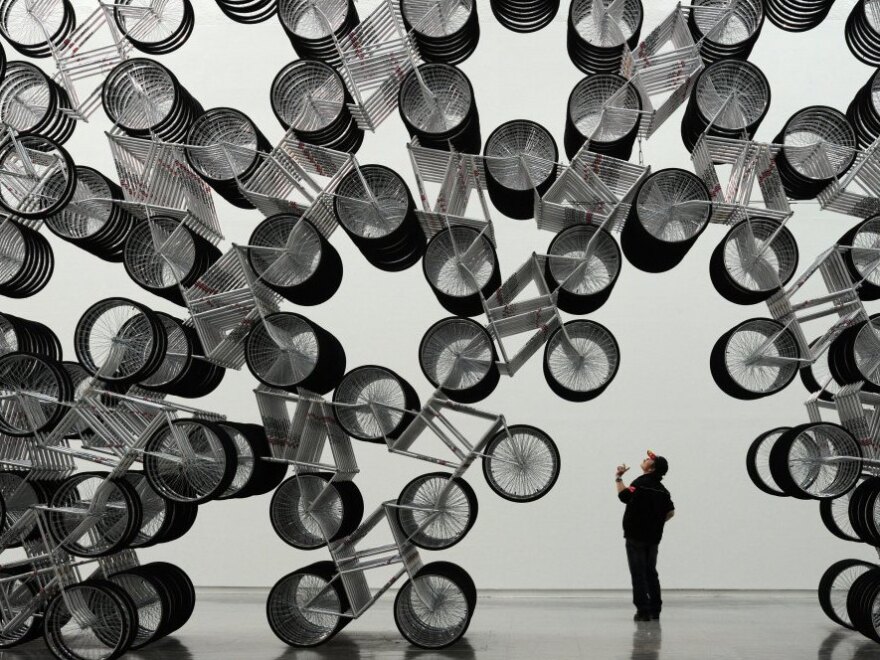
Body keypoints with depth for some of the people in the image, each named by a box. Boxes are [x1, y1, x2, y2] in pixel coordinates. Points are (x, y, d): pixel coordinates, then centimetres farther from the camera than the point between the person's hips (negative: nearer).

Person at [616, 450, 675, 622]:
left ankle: (643, 610, -4)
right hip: (653, 537, 7)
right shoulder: (661, 489, 9)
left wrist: (619, 478, -20)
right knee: (651, 572, 15)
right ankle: (655, 610, 16)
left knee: (638, 574, -2)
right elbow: (670, 512, 9)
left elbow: (624, 496, -29)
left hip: (636, 536, -7)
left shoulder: (641, 482, -13)